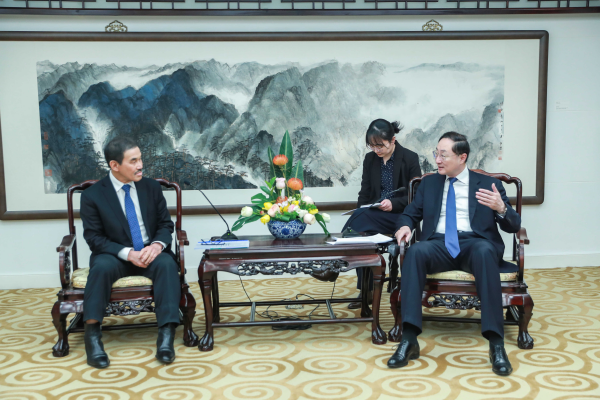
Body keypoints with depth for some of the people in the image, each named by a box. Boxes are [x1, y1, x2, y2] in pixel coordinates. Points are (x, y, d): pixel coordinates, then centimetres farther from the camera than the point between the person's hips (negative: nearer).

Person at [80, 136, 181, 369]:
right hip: (115, 255, -2)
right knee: (102, 267, -35)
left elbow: (166, 224, 8)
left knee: (167, 264, -32)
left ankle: (166, 336, -36)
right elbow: (94, 238, -6)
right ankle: (92, 336, -29)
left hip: (150, 253, 2)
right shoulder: (92, 195, -3)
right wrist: (127, 253, -21)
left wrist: (157, 245, -16)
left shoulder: (152, 187, 6)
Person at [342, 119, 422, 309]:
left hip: (399, 215, -4)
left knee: (363, 217, -34)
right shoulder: (370, 159, 10)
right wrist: (358, 216, -7)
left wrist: (393, 203, -21)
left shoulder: (410, 158, -3)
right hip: (372, 214, 4)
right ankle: (366, 291, -24)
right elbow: (365, 193, 12)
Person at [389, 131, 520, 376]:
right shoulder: (429, 183, 21)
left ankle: (496, 344, -37)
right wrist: (405, 226, -5)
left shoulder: (488, 184, 14)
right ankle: (409, 341, -36)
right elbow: (410, 214, 21)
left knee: (484, 252, -38)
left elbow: (514, 226, 9)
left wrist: (501, 208, -15)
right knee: (416, 251, -33)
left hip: (475, 243, -1)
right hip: (439, 245, 2)